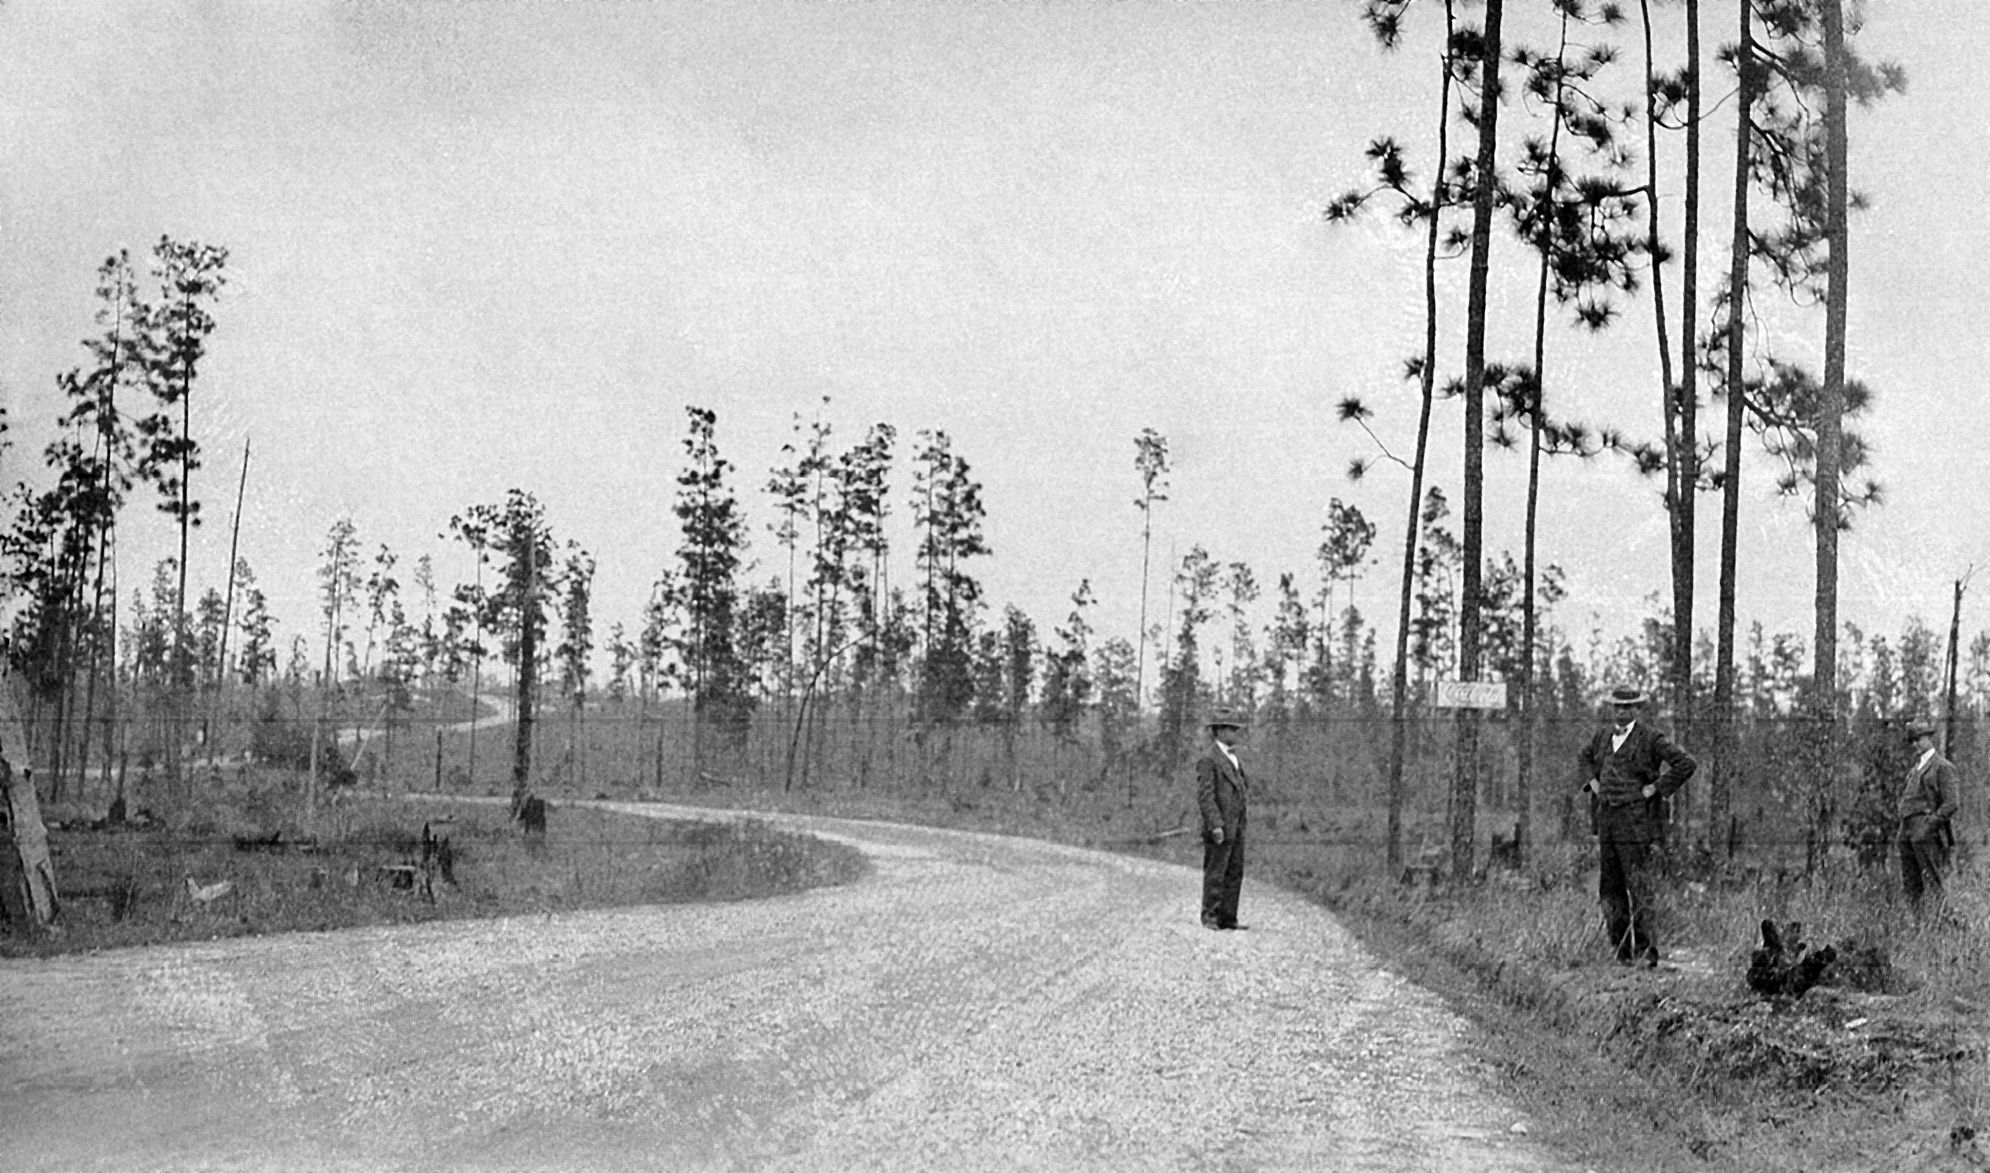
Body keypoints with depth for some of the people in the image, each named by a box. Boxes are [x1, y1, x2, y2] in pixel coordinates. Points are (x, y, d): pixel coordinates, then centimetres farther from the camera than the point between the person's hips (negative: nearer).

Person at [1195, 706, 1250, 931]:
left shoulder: (1234, 758, 17)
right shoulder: (1208, 760, -11)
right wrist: (1215, 825, -22)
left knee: (1235, 874, 8)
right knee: (1215, 874, -4)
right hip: (1219, 827, -9)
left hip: (1236, 827, 9)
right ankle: (1209, 916, 3)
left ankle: (1227, 918, 12)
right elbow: (1205, 795, -17)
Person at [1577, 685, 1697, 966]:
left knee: (1640, 889, -6)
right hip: (1606, 819, 7)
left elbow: (1686, 763, -10)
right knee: (1610, 888, 7)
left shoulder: (1651, 738, -5)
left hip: (1636, 822, -7)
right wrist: (1591, 781, 18)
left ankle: (1646, 951, -2)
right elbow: (1586, 756, 35)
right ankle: (1622, 950, 13)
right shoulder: (1603, 736, 14)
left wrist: (1657, 788, -11)